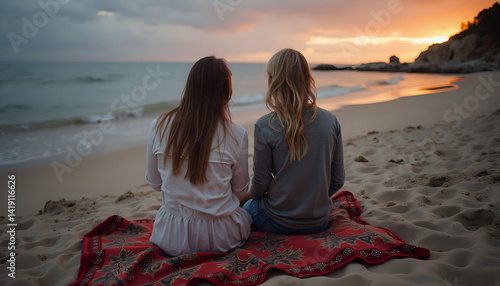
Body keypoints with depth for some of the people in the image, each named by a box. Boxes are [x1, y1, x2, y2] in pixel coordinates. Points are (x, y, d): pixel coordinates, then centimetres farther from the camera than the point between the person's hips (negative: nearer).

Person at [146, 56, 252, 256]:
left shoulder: (159, 127, -11)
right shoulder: (236, 135, -16)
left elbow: (155, 183, 1)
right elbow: (240, 189, -1)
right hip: (221, 238, -2)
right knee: (245, 214, 33)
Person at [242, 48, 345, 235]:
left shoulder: (265, 127, -20)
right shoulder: (331, 121, -8)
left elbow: (261, 183, -11)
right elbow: (338, 180, -2)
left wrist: (254, 195, 12)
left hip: (279, 222, -4)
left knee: (246, 206, 30)